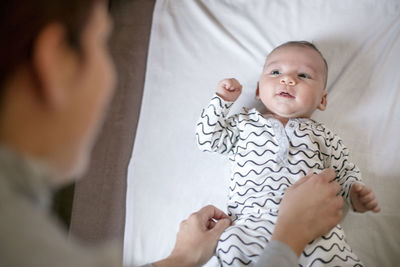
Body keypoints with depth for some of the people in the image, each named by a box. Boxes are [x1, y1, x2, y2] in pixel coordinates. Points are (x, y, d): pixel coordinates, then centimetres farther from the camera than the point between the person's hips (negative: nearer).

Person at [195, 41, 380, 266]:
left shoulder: (323, 136, 20)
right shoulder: (245, 123, 21)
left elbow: (345, 173, 23)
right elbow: (207, 138, 19)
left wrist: (357, 194, 3)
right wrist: (223, 100, 15)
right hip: (253, 220, 1)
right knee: (230, 248, -30)